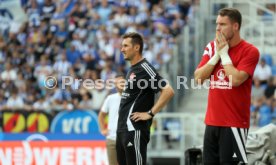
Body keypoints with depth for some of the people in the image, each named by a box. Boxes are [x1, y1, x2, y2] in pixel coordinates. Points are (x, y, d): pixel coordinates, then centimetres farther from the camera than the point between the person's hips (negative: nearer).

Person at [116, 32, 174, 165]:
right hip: (123, 129, 10)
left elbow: (168, 91, -21)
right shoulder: (132, 69, 16)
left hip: (135, 130, -10)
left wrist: (150, 113, -19)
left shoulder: (144, 68, -12)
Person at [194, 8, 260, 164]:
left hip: (234, 123, -6)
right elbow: (198, 78, 4)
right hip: (212, 121, 6)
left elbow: (235, 80, -20)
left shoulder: (250, 51, -8)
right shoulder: (212, 47, 10)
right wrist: (216, 55, -5)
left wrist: (224, 54, -9)